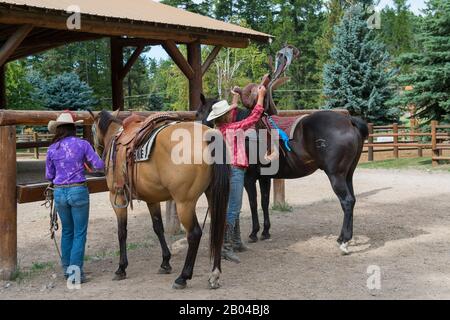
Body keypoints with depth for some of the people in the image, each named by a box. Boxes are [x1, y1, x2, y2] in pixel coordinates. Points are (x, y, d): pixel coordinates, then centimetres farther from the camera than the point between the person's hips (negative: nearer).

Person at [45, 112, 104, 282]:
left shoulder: (52, 149, 0)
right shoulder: (82, 144, -7)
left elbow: (49, 176, 8)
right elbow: (99, 165, -4)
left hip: (60, 192, 3)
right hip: (78, 191, -3)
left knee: (67, 231, 19)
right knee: (80, 233, 4)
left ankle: (66, 268, 27)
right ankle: (75, 269, 0)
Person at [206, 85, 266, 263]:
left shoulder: (220, 128, 6)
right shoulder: (233, 129, -16)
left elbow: (232, 118, 26)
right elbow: (254, 117, -10)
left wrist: (235, 98, 32)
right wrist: (261, 96, 0)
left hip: (227, 170, 10)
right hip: (234, 170, -10)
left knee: (234, 208, 20)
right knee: (232, 210, -10)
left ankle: (235, 242, 30)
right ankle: (226, 247, -11)